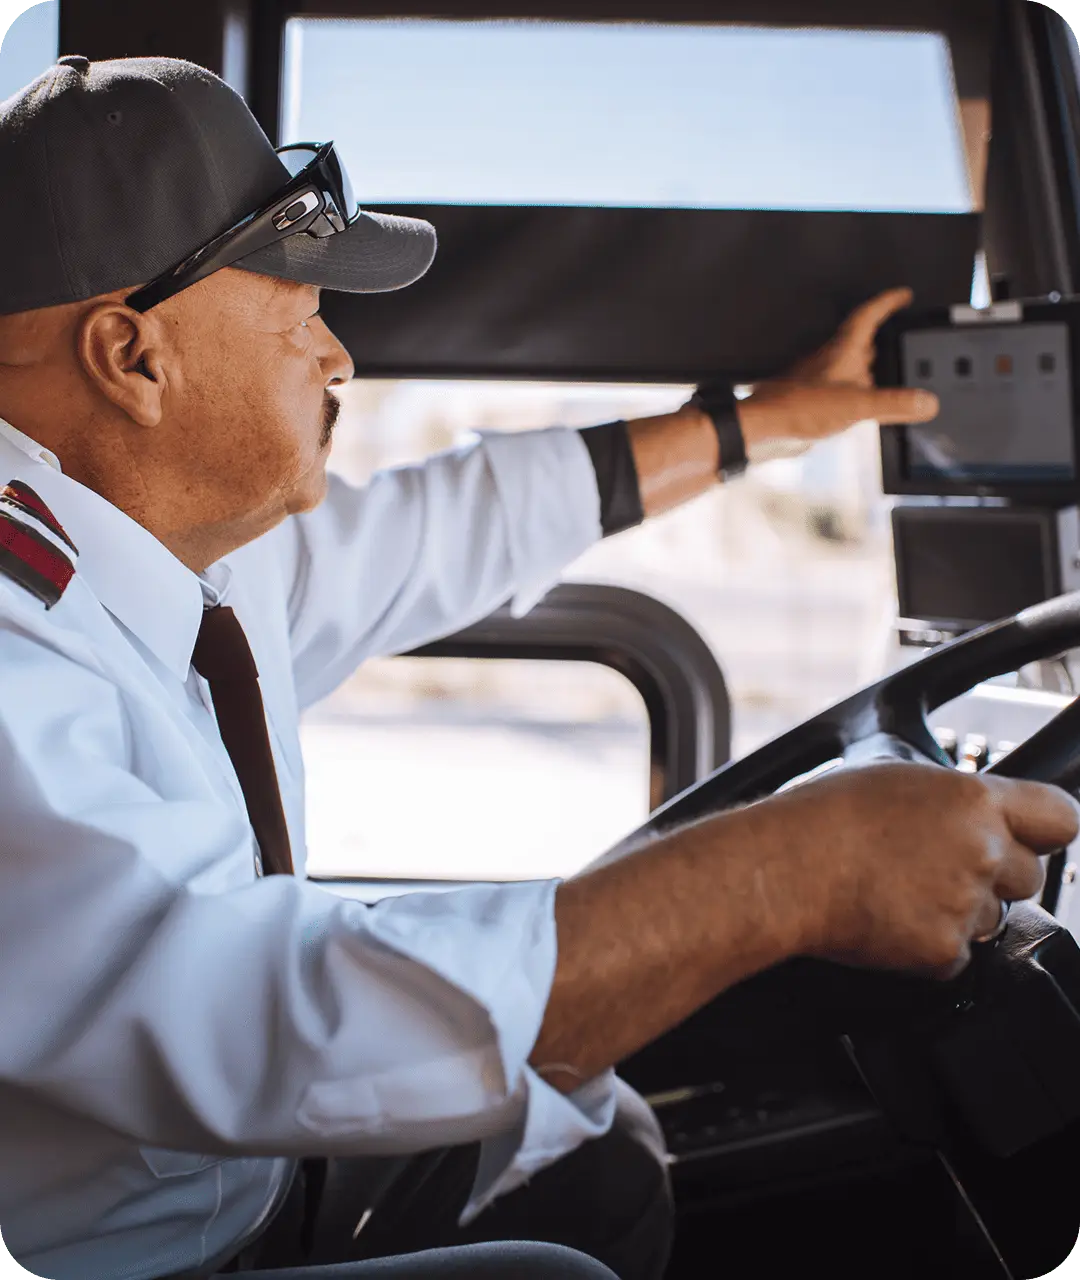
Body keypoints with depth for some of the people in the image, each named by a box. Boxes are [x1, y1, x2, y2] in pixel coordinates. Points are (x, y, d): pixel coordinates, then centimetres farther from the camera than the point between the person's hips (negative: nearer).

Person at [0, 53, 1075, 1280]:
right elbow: (262, 1022, -41)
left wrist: (768, 414, 21)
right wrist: (790, 868, -39)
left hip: (251, 1171, 8)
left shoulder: (209, 537, -3)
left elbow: (461, 524, 11)